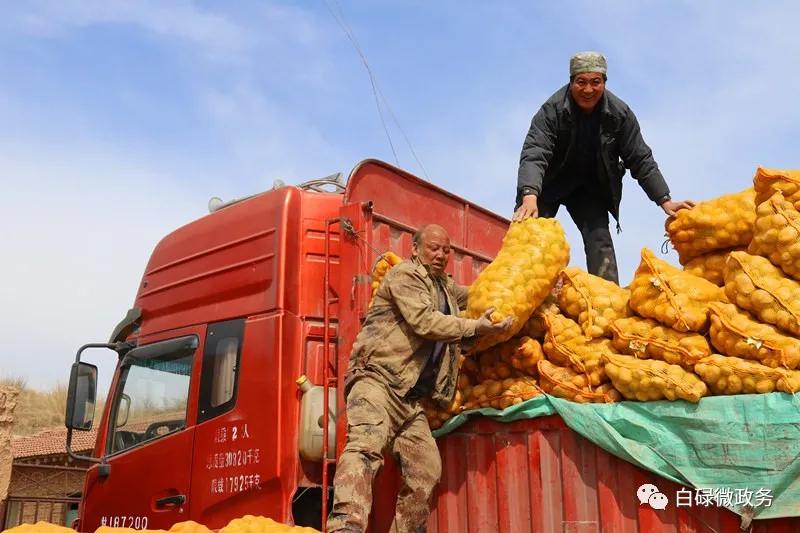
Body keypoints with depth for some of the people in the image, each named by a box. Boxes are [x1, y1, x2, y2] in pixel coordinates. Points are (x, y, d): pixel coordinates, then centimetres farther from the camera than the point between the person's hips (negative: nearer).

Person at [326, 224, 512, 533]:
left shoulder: (445, 287, 27)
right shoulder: (405, 274, 0)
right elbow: (424, 321, -13)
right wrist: (475, 327, -11)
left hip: (410, 397, 9)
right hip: (378, 379, -9)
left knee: (426, 470, 7)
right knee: (366, 446, -30)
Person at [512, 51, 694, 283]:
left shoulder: (621, 114, -13)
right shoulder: (552, 109, -22)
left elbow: (640, 160, -7)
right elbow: (534, 153, -33)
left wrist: (664, 200, -15)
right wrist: (529, 196, -51)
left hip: (591, 188, 3)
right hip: (549, 184, -2)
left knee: (600, 240, -9)